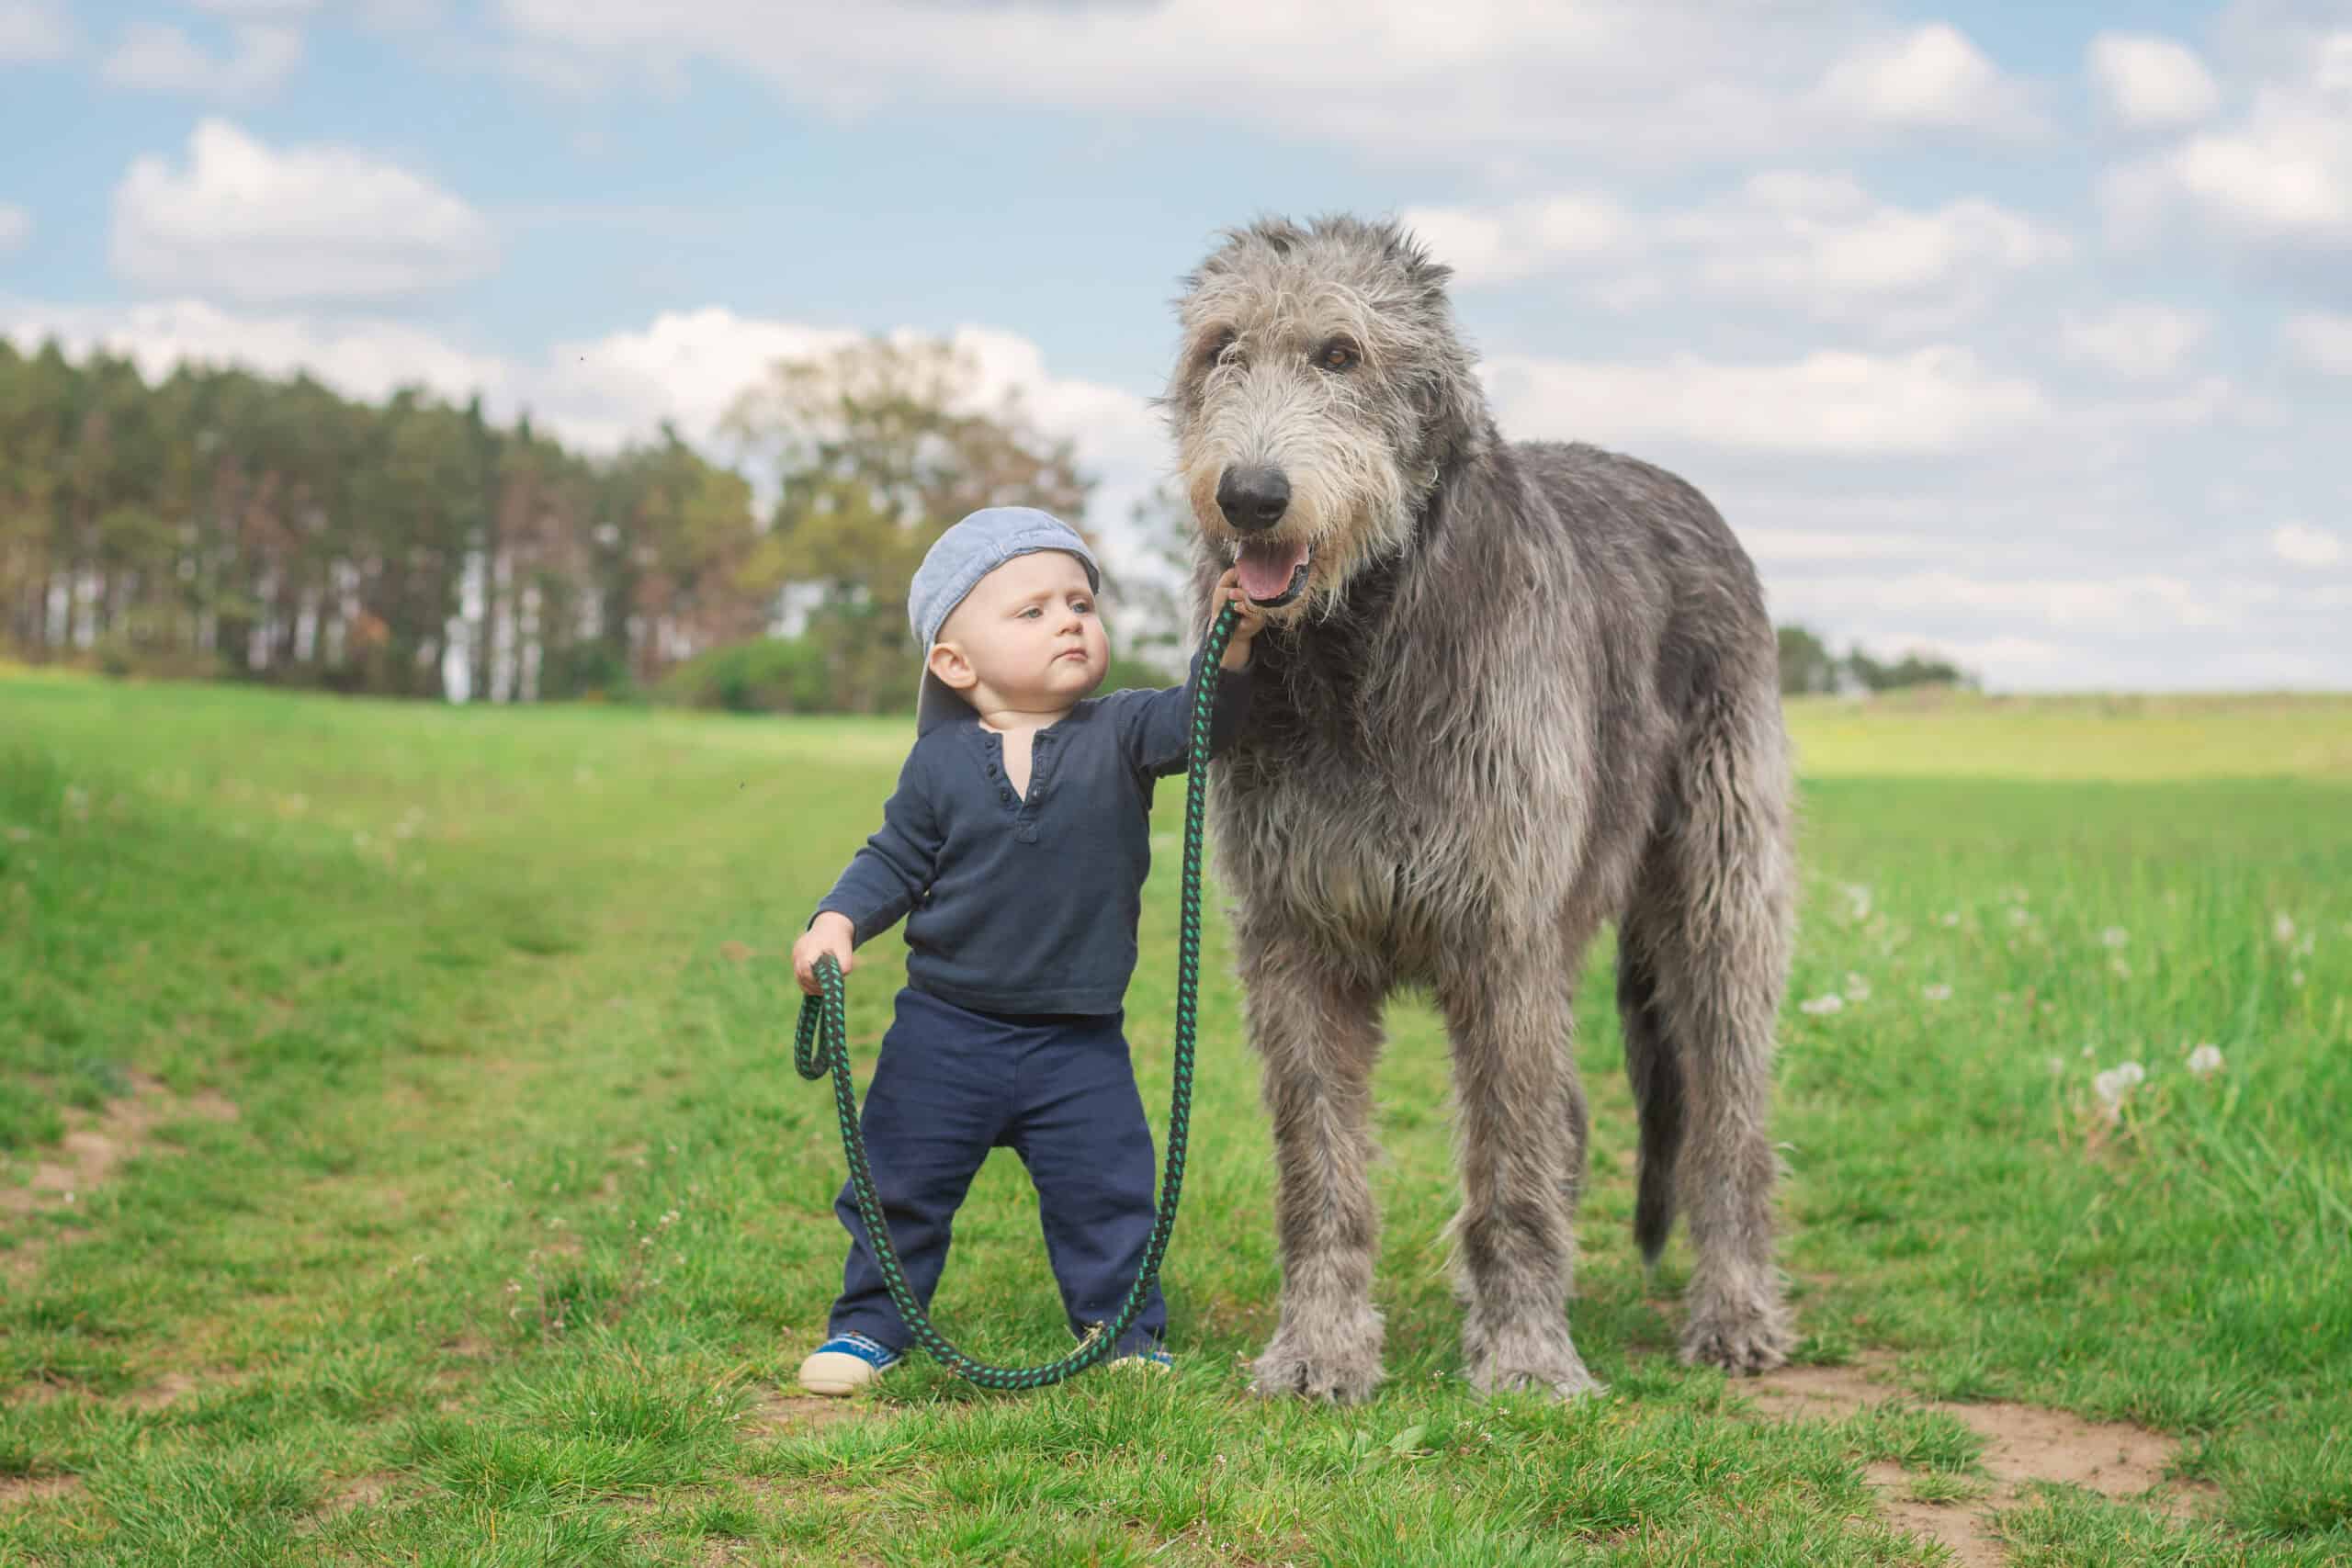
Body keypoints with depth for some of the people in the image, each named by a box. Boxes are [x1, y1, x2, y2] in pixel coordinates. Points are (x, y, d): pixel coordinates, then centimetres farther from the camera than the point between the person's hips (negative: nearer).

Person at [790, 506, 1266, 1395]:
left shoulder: (1118, 735, -4)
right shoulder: (940, 763, -5)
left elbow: (1195, 722, -20)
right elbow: (895, 861, 3)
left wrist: (1231, 646, -36)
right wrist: (837, 922, -12)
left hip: (1080, 1040, 0)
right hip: (946, 1029, 0)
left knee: (1105, 1189, 5)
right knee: (900, 1186, 9)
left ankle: (1124, 1329, 23)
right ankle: (870, 1324, 27)